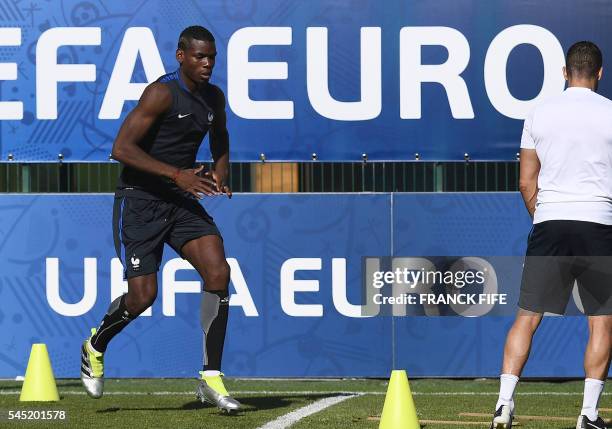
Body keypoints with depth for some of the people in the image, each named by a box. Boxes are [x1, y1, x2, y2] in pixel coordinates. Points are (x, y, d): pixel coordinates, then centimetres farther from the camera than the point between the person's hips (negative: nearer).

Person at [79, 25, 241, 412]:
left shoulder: (214, 98, 8)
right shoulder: (162, 93, -15)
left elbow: (220, 148, 26)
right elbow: (121, 148, -21)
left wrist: (219, 176, 3)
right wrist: (176, 174, -26)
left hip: (182, 200, 6)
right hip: (139, 201, -6)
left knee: (218, 271, -15)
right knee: (143, 295, -9)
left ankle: (212, 378, -11)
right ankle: (95, 348, 25)